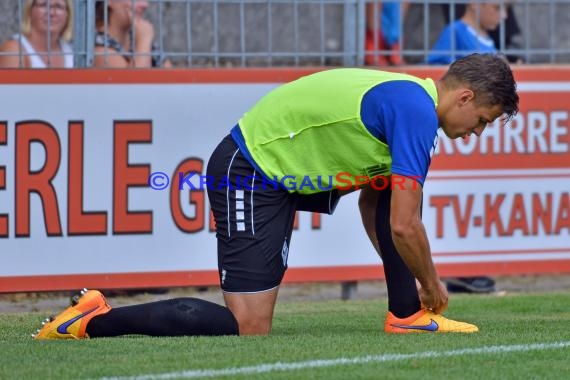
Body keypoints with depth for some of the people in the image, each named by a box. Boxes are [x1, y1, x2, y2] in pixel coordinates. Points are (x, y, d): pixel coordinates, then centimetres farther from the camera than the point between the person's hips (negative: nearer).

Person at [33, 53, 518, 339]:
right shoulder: (417, 112, -18)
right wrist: (433, 285, -3)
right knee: (249, 328, -13)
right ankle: (95, 320, -8)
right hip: (249, 173, -10)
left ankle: (406, 314, 12)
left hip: (289, 171, 10)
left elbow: (373, 206, 23)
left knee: (395, 182, 10)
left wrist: (414, 287, 21)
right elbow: (404, 226, -20)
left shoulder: (407, 99, 12)